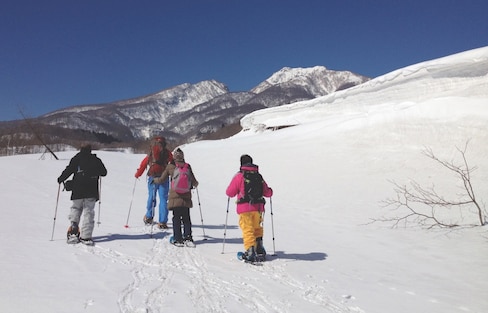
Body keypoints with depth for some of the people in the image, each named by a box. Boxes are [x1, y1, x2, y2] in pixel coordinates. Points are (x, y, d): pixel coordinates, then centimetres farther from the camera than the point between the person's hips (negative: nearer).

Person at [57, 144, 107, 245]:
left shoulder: (76, 159, 2)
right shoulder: (96, 160, 6)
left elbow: (68, 170, -2)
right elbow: (104, 172, 12)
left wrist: (60, 179, 13)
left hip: (78, 190, 0)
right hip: (91, 191, 0)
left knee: (76, 207, 21)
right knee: (89, 212, 0)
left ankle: (73, 224, -3)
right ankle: (86, 236, -5)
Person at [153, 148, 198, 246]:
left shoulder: (170, 166, -1)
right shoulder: (188, 166, 1)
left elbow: (162, 179, 9)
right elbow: (194, 182, 4)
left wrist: (154, 180, 29)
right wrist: (195, 184, 28)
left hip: (175, 196, -1)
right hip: (186, 197, 2)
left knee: (176, 218, 4)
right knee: (186, 217, 12)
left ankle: (178, 239, 2)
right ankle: (188, 237, 7)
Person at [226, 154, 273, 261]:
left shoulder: (239, 176, -4)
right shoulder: (259, 176, 8)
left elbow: (230, 193, -2)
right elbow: (267, 193, 12)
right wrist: (270, 191, 35)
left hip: (245, 208, -4)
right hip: (258, 207, 4)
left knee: (247, 230, 0)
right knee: (257, 228, 22)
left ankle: (250, 251, -8)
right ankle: (259, 249, 21)